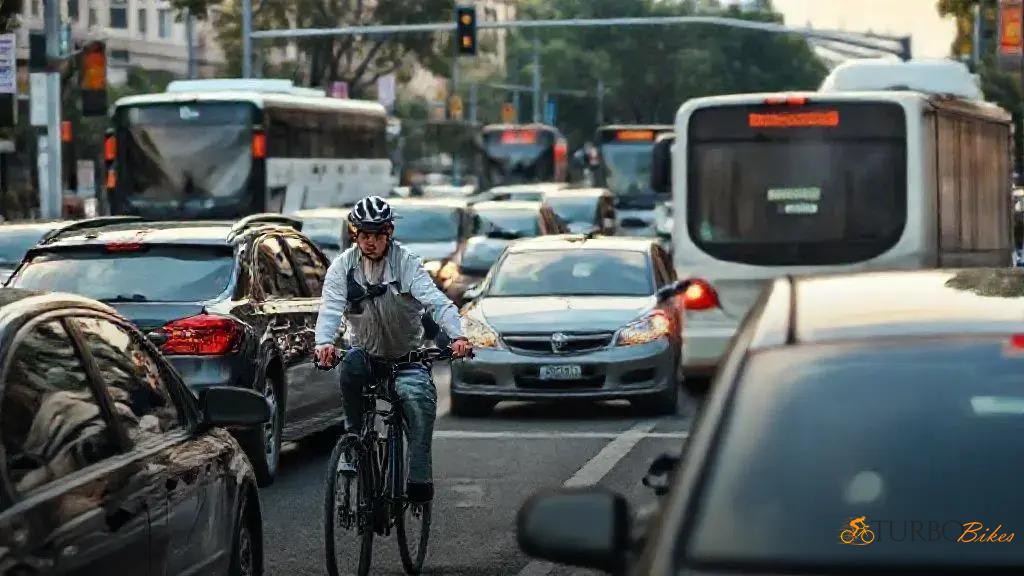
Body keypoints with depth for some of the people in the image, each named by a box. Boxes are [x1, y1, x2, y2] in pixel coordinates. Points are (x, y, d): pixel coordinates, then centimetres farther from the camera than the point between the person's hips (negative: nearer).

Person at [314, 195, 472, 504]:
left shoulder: (406, 263, -11)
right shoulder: (343, 266, -6)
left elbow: (436, 301, -24)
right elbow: (331, 307, -21)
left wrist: (457, 335, -42)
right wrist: (324, 342, -42)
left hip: (406, 357, -1)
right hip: (366, 353, 1)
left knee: (420, 396, -29)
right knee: (350, 365, -33)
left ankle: (419, 476, -25)